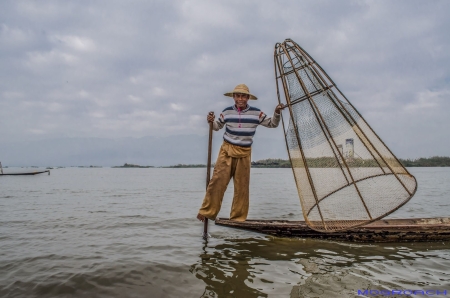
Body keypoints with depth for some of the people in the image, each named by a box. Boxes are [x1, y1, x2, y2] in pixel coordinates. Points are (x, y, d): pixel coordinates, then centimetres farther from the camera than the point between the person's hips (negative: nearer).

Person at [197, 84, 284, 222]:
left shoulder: (256, 113, 0)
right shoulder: (227, 112, 3)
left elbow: (272, 124, 9)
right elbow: (217, 126, 17)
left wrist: (277, 113, -9)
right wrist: (211, 121, -4)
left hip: (244, 153, 0)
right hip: (227, 150, 0)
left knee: (242, 186, 3)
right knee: (217, 181, -10)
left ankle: (238, 218, 14)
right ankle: (207, 212, 0)